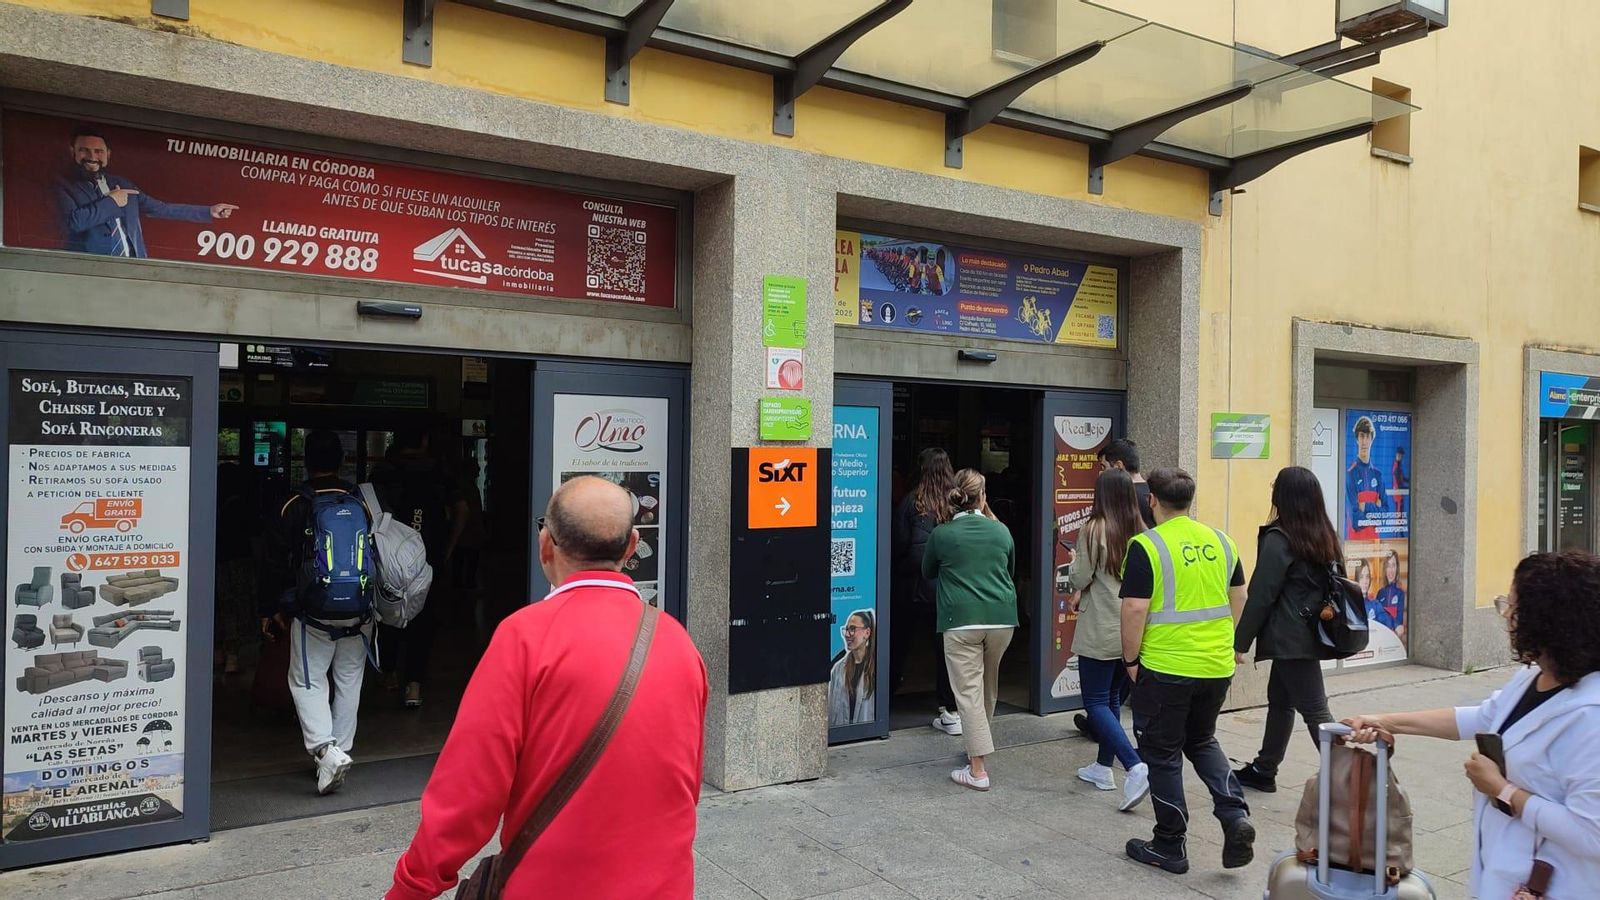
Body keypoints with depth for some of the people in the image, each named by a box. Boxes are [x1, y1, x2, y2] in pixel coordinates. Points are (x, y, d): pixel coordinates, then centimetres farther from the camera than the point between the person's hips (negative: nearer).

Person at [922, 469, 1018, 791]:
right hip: (1002, 618, 4)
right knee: (989, 688, 20)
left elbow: (927, 573, 16)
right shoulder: (1001, 530, 6)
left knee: (969, 692, -3)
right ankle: (977, 748, 37)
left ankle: (977, 770, -6)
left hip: (961, 621, -4)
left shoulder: (941, 534, -2)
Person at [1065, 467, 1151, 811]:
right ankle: (1103, 767, 27)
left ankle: (1135, 766, -15)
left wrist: (1074, 562, 9)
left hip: (1101, 632, -6)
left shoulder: (1094, 528, -13)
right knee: (1112, 697, 19)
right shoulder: (1141, 531, 2)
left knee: (1096, 702, 0)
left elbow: (1080, 579, -11)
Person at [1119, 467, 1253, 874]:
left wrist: (1131, 659, -5)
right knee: (1202, 741, 25)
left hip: (1165, 668, -6)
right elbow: (1238, 599, 14)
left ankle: (1170, 847, 19)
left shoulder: (1146, 546, -13)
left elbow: (1135, 610, -17)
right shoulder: (1221, 541, 5)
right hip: (1217, 665, 6)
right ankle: (1235, 815, 7)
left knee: (1163, 755, 9)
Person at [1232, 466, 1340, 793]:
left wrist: (1240, 642, -7)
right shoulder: (1325, 537, 8)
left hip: (1290, 639, -9)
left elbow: (1261, 596, -15)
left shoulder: (1278, 539, -16)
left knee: (1314, 710, -5)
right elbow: (1328, 584, 17)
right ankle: (1263, 771, 30)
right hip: (1311, 632, 9)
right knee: (1280, 700, 19)